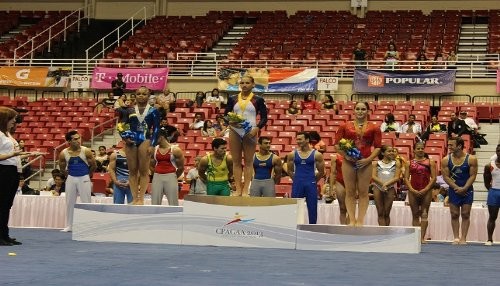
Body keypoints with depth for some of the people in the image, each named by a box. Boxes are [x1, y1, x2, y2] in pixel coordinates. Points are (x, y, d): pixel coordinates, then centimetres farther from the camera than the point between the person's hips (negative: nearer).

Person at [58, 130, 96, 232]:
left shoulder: (86, 151, -13)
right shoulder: (63, 153, -8)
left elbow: (93, 166, -2)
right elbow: (62, 169, 8)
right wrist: (69, 176, 12)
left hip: (84, 178, -3)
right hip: (71, 178, 3)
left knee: (86, 202, 0)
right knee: (70, 203, 9)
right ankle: (69, 226, 19)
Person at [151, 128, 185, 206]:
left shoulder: (175, 150, -5)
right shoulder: (154, 149, 5)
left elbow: (181, 167, 3)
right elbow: (151, 164, 17)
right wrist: (158, 175, 12)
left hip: (170, 177, -4)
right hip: (157, 177, 4)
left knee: (173, 204, -1)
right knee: (155, 203, 5)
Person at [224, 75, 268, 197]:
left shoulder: (258, 100, 3)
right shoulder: (232, 99, 9)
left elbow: (264, 118, 1)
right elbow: (225, 115, 10)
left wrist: (257, 129, -14)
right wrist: (230, 122, -11)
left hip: (250, 132, -2)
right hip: (235, 131, 2)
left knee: (248, 161, -1)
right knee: (236, 161, 2)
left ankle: (246, 190, -1)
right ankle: (238, 189, 5)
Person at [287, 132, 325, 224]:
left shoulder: (316, 155, -3)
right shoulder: (292, 154, 4)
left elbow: (321, 172, 3)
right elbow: (290, 170, 13)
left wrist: (313, 181, 7)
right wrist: (297, 180, 10)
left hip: (311, 185, -2)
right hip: (297, 185, 2)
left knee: (312, 208, 3)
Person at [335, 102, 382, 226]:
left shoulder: (374, 128, 6)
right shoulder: (345, 126, 7)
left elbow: (378, 147, 3)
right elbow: (337, 144, 5)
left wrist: (368, 159, -10)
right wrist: (346, 155, -10)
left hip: (365, 163, 0)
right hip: (348, 162, 1)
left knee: (363, 192, 0)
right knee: (350, 192, 2)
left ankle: (360, 220, 3)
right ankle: (352, 220, 5)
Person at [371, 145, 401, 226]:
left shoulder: (396, 163, 8)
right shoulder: (376, 163, 8)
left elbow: (397, 178, -1)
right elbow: (373, 176, -2)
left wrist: (386, 184, -15)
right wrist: (382, 184, -18)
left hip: (390, 188, 0)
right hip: (378, 187, 0)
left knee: (387, 213, 1)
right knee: (380, 213, -3)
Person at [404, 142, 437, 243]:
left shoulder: (430, 162, 4)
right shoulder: (409, 163, 8)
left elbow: (433, 178, -1)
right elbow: (406, 178, 3)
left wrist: (426, 189, -12)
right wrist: (412, 190, -11)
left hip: (426, 191, -2)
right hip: (413, 191, 2)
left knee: (424, 214, -4)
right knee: (415, 215, 4)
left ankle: (422, 237, -7)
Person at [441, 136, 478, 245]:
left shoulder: (471, 159, -8)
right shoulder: (446, 160, -4)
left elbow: (473, 176, -7)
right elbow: (446, 176, -5)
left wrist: (464, 188, -16)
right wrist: (457, 188, -14)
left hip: (467, 190, -1)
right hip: (453, 190, 1)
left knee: (465, 215, 0)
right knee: (454, 215, 2)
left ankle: (463, 238, 3)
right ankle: (456, 238, 7)